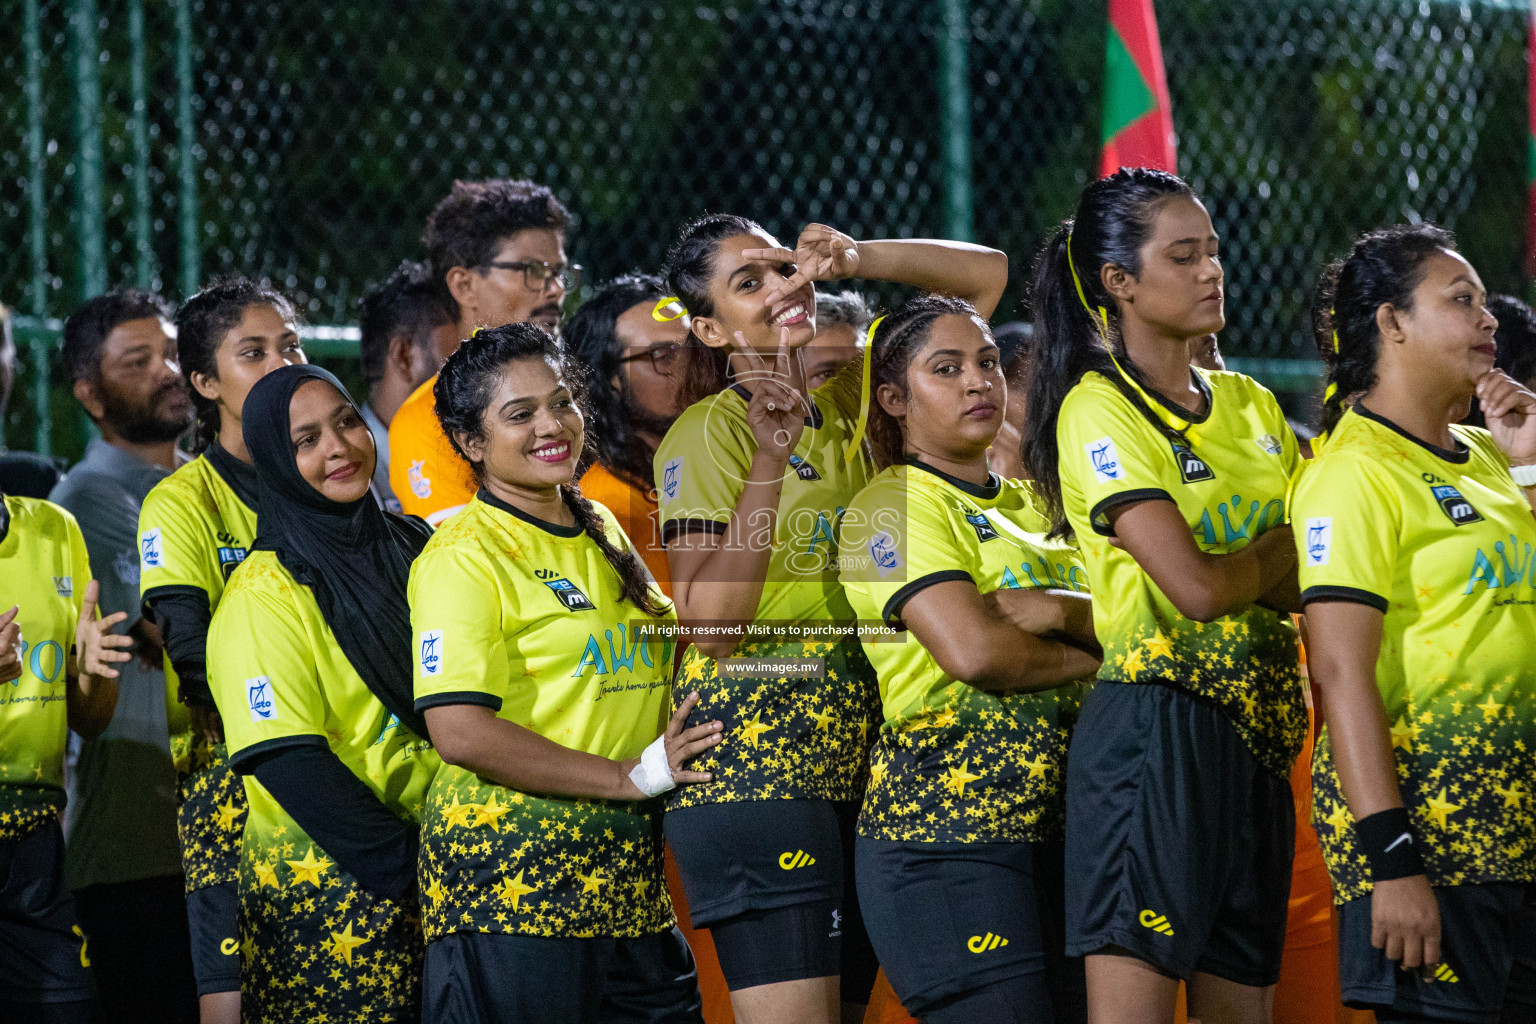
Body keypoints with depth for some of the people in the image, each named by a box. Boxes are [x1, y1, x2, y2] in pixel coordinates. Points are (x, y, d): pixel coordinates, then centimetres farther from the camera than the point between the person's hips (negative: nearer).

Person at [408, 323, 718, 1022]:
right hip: (511, 881, -8)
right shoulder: (462, 557, -8)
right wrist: (631, 776, -15)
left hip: (626, 882, 8)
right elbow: (460, 732, -19)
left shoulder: (602, 532, 17)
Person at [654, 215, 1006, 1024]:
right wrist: (768, 462, -20)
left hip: (857, 766, 7)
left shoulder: (849, 408, 12)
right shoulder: (709, 432, -5)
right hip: (755, 765, -7)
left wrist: (857, 258, 1)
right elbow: (709, 622, -15)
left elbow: (988, 277, 17)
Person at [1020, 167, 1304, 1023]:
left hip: (1257, 736, 7)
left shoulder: (1250, 407, 15)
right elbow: (1197, 587, -17)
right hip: (1156, 732, -7)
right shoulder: (1099, 413, -7)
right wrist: (1289, 544, 1)